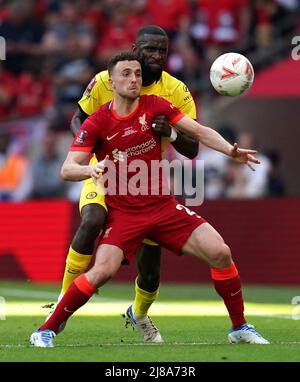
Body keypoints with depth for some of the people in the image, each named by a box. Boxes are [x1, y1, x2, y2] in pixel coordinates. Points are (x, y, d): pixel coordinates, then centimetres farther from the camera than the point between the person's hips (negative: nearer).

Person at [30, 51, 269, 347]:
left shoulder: (154, 106, 1)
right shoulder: (97, 123, -7)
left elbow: (199, 131, 0)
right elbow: (67, 170, -12)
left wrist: (230, 150, -16)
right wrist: (93, 169, -34)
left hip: (164, 206, 3)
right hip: (123, 212, -3)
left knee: (220, 254, -9)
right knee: (103, 271, -25)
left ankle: (239, 328, 8)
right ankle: (46, 330, -9)